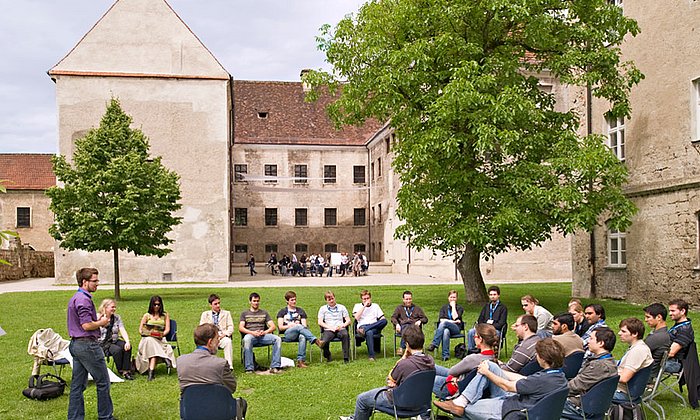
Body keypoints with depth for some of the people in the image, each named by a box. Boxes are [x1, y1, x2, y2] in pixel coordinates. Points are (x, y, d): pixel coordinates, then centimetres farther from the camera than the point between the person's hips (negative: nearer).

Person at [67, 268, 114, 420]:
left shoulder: (74, 299, 15)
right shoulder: (84, 299, -18)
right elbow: (86, 325, -24)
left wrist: (97, 320, 11)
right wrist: (102, 323, -7)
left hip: (75, 344, 10)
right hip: (87, 345, -10)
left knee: (78, 385, 11)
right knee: (103, 382, 2)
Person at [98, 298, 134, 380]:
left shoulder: (117, 318, 12)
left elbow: (123, 331, 0)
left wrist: (127, 342, -15)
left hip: (114, 341, 5)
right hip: (102, 343, -5)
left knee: (127, 347, -25)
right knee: (117, 349, -32)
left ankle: (126, 371, -23)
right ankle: (121, 371, -13)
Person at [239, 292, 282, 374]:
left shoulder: (264, 313, 25)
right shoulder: (244, 313, 20)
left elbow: (273, 326, 14)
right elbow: (240, 328, 4)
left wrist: (265, 332, -9)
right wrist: (252, 332, -14)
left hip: (263, 336, 2)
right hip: (250, 335, -2)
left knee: (277, 339, -28)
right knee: (246, 339, -40)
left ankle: (275, 367, -29)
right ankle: (249, 368, -36)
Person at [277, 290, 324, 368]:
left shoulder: (301, 311, 23)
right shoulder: (282, 312, 17)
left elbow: (304, 325, 12)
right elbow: (280, 327, 6)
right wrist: (291, 325, -4)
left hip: (299, 333, 2)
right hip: (288, 334, -2)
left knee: (302, 337, -38)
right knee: (299, 326, -37)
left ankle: (300, 361, -45)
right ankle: (316, 341, -52)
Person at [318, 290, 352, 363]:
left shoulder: (341, 307, 18)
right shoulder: (323, 308, 16)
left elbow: (348, 320, 13)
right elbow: (320, 322, 5)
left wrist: (342, 325, -8)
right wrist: (330, 327, -9)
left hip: (340, 329, 0)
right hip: (328, 330, 0)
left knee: (345, 335, -36)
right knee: (324, 341, -32)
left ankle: (346, 358, -30)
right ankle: (327, 356, 0)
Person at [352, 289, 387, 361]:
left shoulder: (375, 306, 25)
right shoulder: (357, 306, 19)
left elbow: (383, 318, 17)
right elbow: (356, 317, 0)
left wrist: (379, 325, -6)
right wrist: (364, 306, 0)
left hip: (375, 327, 3)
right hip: (362, 326, -2)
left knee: (384, 321, -32)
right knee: (369, 333, -41)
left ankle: (364, 330, -41)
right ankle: (371, 356, -42)